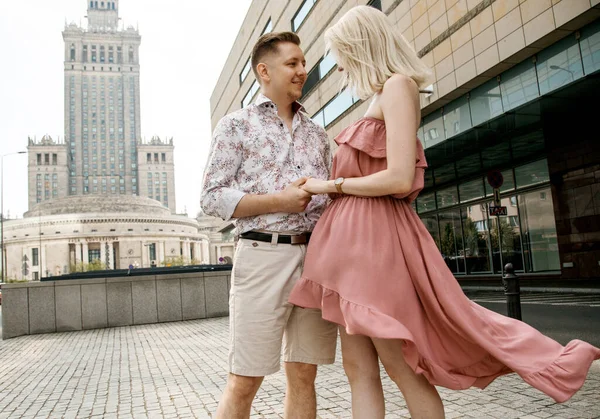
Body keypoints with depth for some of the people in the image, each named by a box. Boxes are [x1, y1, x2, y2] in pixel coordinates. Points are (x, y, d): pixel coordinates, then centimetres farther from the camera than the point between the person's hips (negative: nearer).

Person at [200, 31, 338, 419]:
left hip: (316, 257, 5)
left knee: (304, 375, 8)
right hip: (263, 254, -4)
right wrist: (279, 201, -12)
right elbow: (213, 197, -2)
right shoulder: (237, 125, 6)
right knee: (245, 381, 0)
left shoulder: (317, 133, 19)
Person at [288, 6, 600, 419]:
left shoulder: (398, 85, -7)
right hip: (353, 235, 9)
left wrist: (332, 185, -9)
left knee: (402, 368, -1)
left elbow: (399, 179, -18)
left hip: (376, 236, -9)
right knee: (360, 369, 8)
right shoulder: (379, 96, 21)